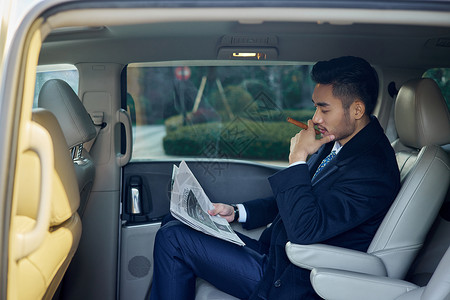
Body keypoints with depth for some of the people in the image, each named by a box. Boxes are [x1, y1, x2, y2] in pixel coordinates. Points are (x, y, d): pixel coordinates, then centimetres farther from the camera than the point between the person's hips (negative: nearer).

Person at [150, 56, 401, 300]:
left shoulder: (373, 168, -25)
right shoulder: (335, 141, 5)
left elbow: (304, 230, -31)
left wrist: (298, 158, -23)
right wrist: (236, 212, 6)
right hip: (272, 250, 9)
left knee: (174, 239, -11)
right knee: (174, 226, 11)